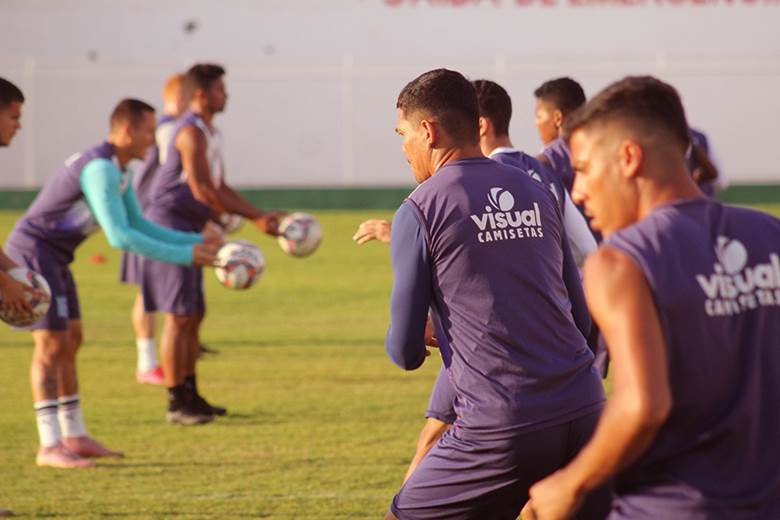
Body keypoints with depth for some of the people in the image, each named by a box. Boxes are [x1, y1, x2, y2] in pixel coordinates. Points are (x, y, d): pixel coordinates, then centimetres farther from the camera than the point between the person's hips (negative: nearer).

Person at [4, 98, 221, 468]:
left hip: (52, 256, 10)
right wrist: (184, 256, -27)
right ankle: (50, 446, -11)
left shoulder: (118, 170, 10)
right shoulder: (100, 169, -24)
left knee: (70, 341, 12)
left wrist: (198, 242, 4)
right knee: (52, 344, -11)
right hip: (34, 252, -10)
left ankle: (74, 437, 17)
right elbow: (119, 237, -29)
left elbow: (140, 226, 14)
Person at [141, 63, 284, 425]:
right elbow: (203, 191, -23)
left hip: (188, 231, 10)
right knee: (178, 316, -8)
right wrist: (255, 218, -20)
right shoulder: (191, 133, -16)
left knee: (194, 315, 13)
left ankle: (191, 396, 20)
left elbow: (220, 189, 20)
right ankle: (176, 404, -6)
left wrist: (261, 216, 12)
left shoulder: (208, 133, 16)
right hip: (170, 227, -10)